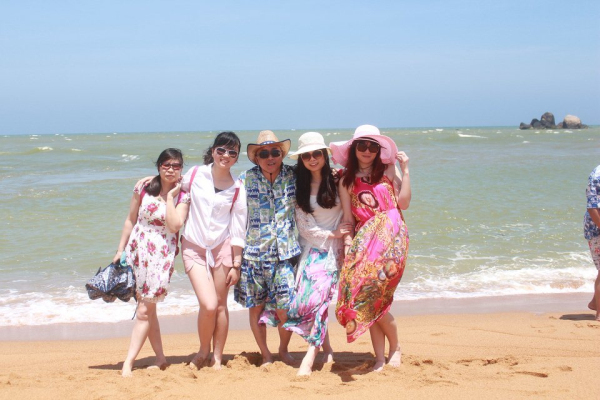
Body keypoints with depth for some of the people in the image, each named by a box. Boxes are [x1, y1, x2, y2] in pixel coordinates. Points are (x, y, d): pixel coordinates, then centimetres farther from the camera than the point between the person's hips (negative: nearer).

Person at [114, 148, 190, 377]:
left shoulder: (183, 195, -5)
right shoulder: (143, 188, 1)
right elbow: (131, 220, 9)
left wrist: (171, 196, -12)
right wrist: (120, 250, 9)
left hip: (162, 254, -3)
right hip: (137, 249, 3)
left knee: (144, 310, -7)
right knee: (147, 308, 9)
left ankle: (128, 363, -6)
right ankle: (160, 358, 21)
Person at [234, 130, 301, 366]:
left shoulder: (294, 177, 1)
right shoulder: (246, 179, 0)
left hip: (285, 253, 0)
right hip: (253, 253, 0)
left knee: (286, 310, -4)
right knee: (256, 307, 6)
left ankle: (283, 350, 23)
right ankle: (265, 355, 26)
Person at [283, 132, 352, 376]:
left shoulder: (337, 181, -3)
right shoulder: (299, 186, 5)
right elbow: (303, 223, 1)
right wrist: (331, 234, -8)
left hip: (333, 248, -3)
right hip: (310, 246, 3)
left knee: (318, 297, -17)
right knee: (304, 299, -5)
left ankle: (309, 358, -19)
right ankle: (326, 349, 13)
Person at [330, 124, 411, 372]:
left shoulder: (388, 170, 9)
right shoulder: (346, 181, 14)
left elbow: (403, 203, -1)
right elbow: (347, 217, 10)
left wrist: (405, 170, -2)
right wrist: (348, 242, -5)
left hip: (391, 234, -3)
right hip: (363, 238, 3)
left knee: (371, 294, -15)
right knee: (369, 300, -4)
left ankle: (395, 347, 5)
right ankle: (380, 359, 2)